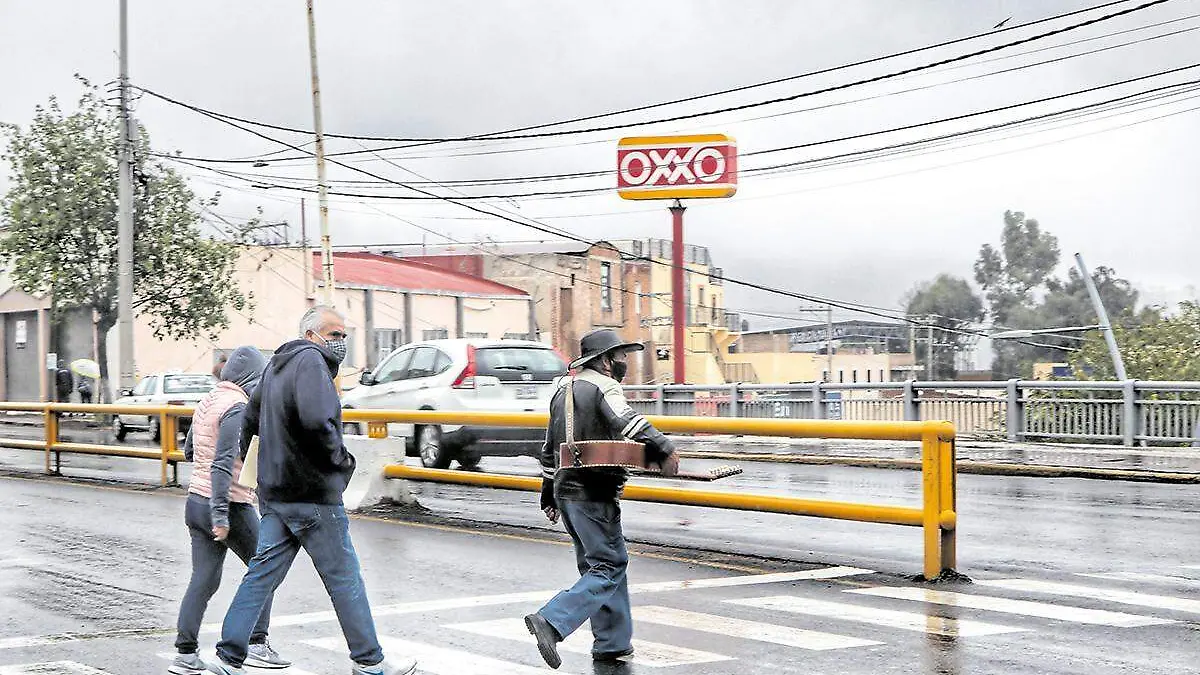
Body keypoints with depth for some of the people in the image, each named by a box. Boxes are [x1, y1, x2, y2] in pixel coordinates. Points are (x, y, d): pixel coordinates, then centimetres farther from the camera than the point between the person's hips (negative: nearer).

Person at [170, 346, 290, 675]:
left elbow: (188, 451, 22)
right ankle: (256, 644, 9)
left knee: (203, 580, 8)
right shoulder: (237, 407, -16)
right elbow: (222, 465, -23)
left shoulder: (207, 402, 10)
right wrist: (220, 516, -24)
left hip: (196, 501, 8)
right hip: (230, 506, -8)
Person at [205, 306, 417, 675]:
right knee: (344, 577, 1)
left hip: (275, 493, 9)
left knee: (262, 574, 9)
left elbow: (250, 419, 28)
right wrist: (341, 460, -14)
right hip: (311, 493, -9)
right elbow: (316, 420, -29)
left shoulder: (278, 364, 18)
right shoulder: (310, 360, -14)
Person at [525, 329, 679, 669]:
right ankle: (551, 622, -19)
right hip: (593, 493, -9)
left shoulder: (563, 389, 17)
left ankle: (613, 642, 19)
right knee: (609, 568, -6)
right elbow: (625, 420, -31)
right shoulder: (604, 387, -9)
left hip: (565, 489, 9)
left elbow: (550, 448, 23)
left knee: (597, 562, 16)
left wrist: (549, 494, 28)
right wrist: (661, 450, -36)